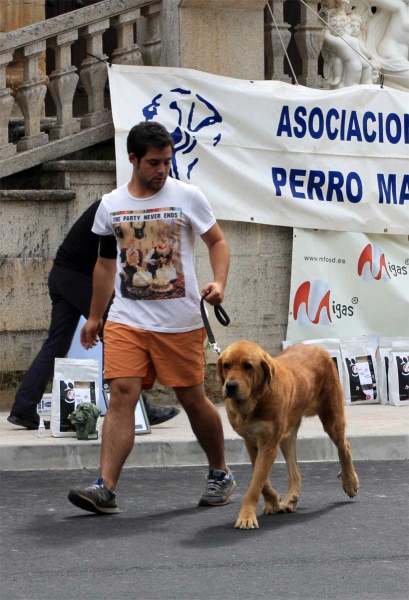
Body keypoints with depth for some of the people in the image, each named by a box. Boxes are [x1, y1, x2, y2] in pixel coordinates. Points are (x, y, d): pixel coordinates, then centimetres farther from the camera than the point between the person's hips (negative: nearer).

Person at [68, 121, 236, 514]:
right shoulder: (111, 205, 8)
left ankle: (220, 474, 26)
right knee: (121, 392, -12)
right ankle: (105, 488, -19)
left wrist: (219, 282, -13)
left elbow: (217, 241, 6)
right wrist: (94, 317, 23)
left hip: (180, 321, -2)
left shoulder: (186, 197, -1)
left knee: (192, 399, 5)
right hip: (127, 319, 2)